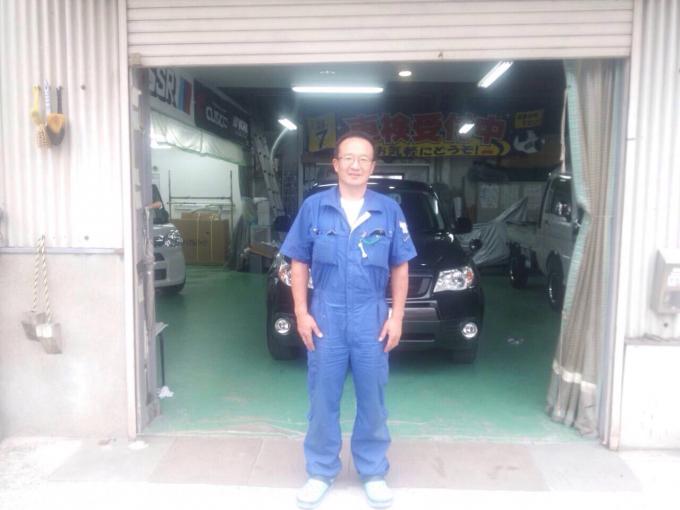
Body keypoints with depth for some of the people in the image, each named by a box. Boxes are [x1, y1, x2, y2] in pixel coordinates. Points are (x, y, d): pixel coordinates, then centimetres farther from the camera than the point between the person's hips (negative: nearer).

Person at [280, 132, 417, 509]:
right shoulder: (313, 207, -1)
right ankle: (320, 472, 28)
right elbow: (299, 263, 3)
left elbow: (400, 267, 5)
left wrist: (397, 317, -1)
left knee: (372, 400, 11)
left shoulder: (389, 210, 1)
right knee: (323, 399, 10)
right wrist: (301, 313, -3)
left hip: (372, 317, 1)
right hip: (325, 316, 0)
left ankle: (373, 473, 30)